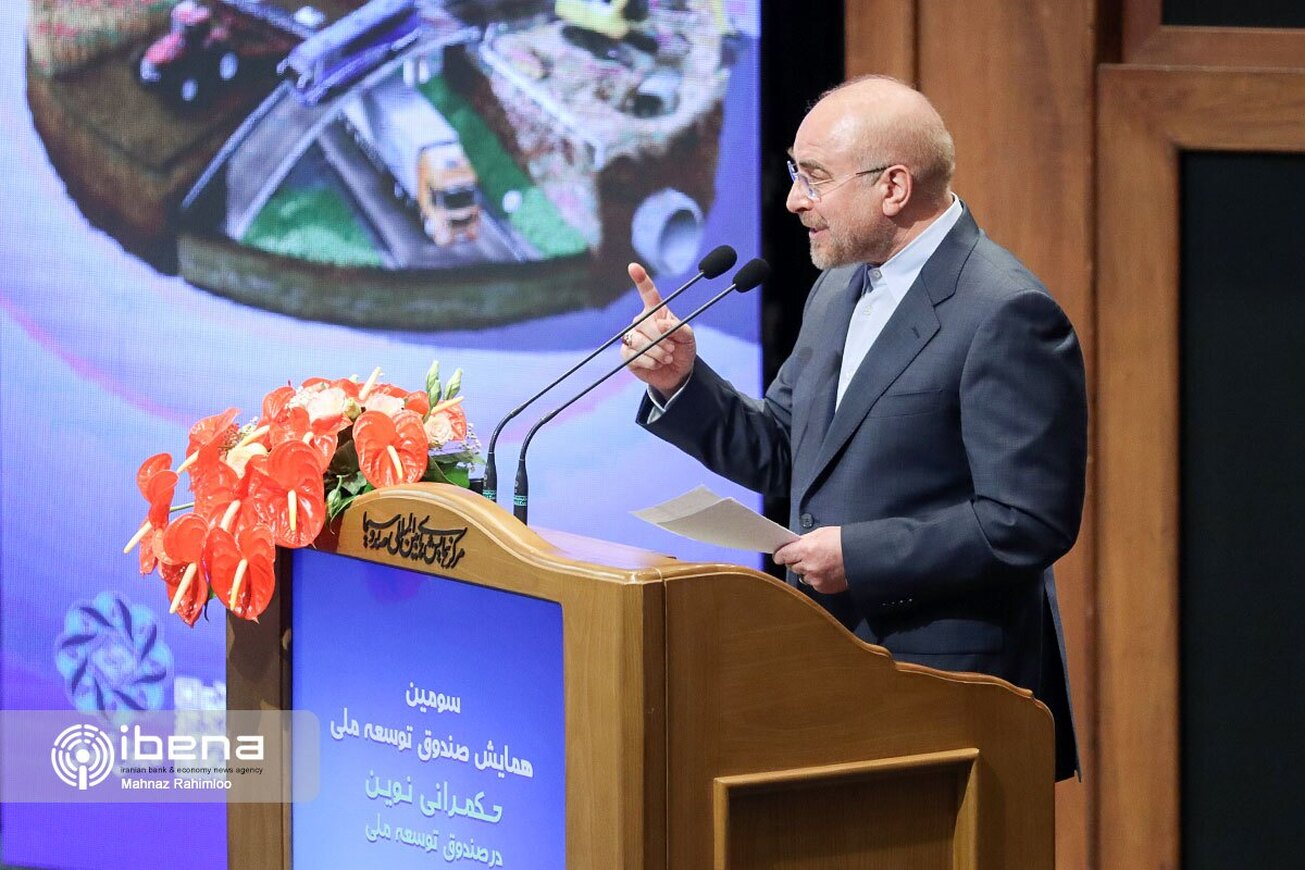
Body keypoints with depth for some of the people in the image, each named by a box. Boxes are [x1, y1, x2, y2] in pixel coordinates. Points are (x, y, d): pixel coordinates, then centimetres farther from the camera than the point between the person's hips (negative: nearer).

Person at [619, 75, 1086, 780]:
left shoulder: (1007, 315, -15)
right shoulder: (838, 293, 14)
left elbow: (1029, 523, -19)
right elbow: (777, 454, 20)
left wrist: (859, 554, -19)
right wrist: (680, 380, 4)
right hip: (831, 666, 8)